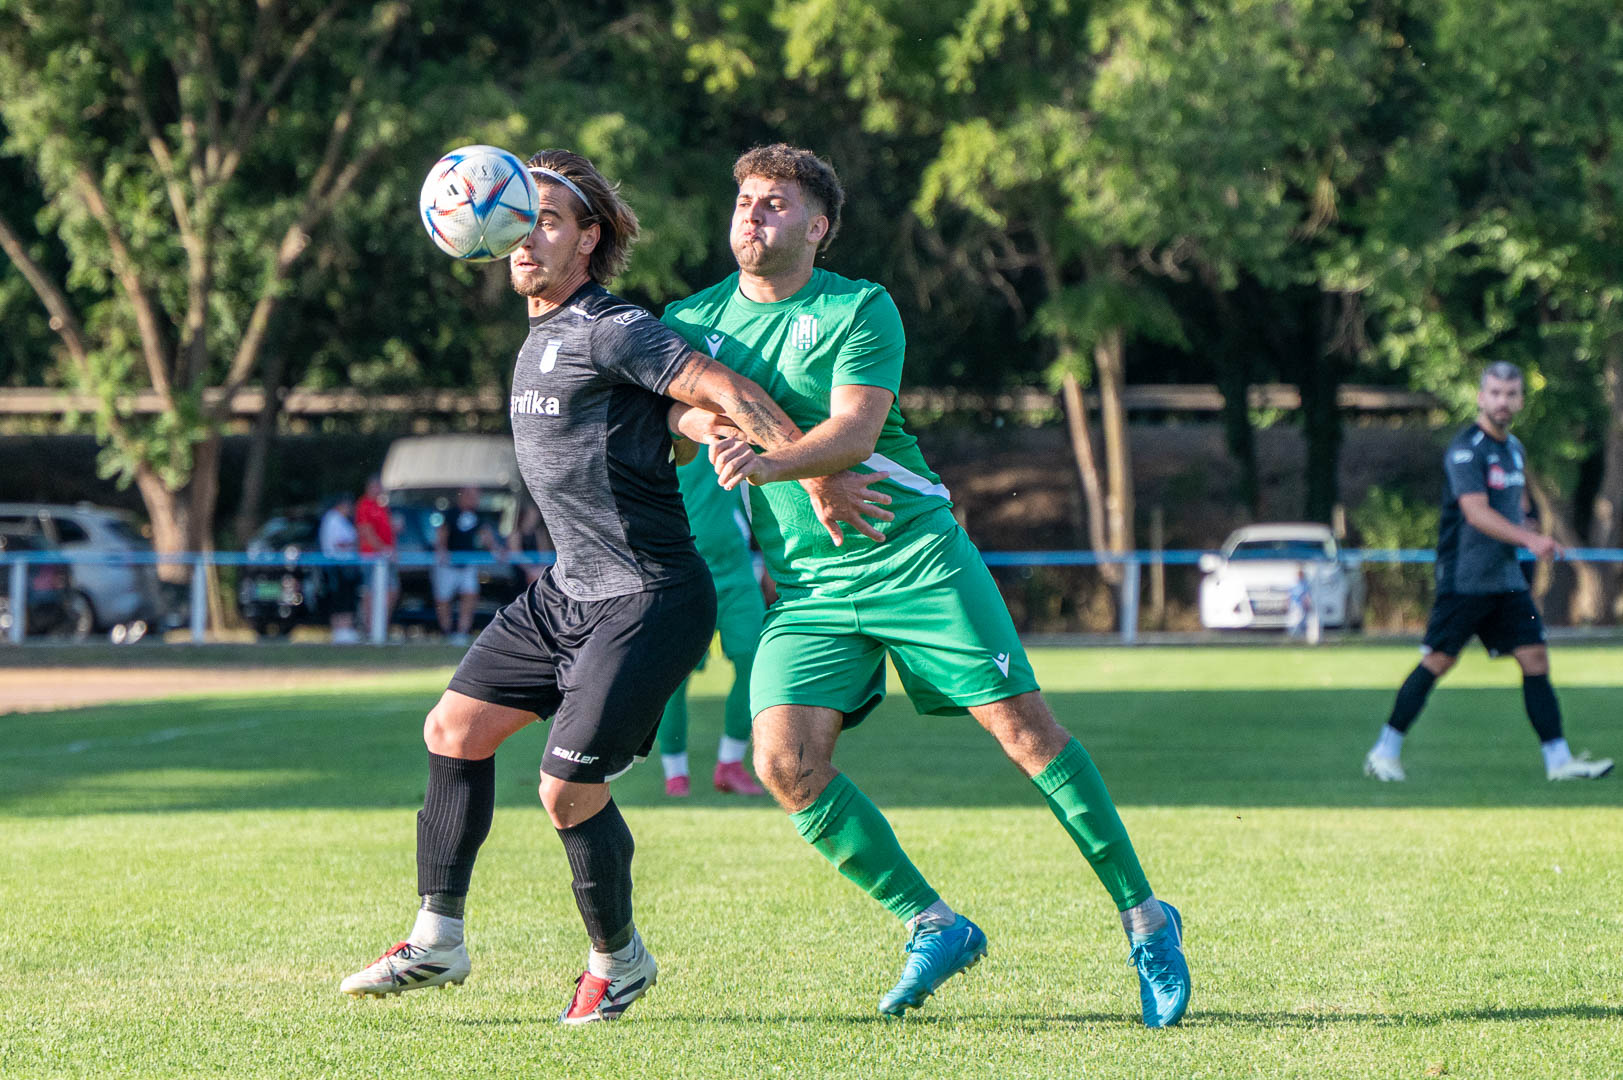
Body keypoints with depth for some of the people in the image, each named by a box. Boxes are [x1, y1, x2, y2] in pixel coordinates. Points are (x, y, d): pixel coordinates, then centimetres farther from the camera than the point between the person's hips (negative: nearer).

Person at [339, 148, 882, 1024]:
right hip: (567, 592, 10)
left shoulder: (608, 331, -17)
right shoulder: (542, 336, 13)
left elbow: (727, 393, -20)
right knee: (454, 730, 7)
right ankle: (437, 944, 16)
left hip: (649, 602, -10)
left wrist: (821, 480, -20)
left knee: (568, 790, -11)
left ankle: (618, 960, 13)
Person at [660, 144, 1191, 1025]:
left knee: (1024, 729, -8)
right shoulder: (693, 321, 8)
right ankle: (933, 927, -2)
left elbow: (854, 430, -19)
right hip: (805, 585, 4)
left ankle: (1145, 922, 6)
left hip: (914, 553, -3)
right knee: (784, 762, -16)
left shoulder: (860, 310, -5)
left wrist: (768, 461, -38)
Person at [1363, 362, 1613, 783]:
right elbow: (1476, 511, -25)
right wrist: (1529, 539, -34)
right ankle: (1384, 752, 6)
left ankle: (1558, 760, 0)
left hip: (1506, 577, 7)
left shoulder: (1515, 449, 14)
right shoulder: (1465, 449, -13)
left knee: (1536, 659, -1)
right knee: (1437, 662, -4)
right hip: (1464, 577, -7)